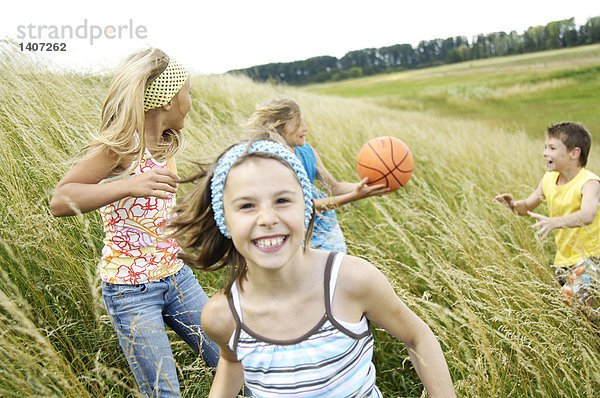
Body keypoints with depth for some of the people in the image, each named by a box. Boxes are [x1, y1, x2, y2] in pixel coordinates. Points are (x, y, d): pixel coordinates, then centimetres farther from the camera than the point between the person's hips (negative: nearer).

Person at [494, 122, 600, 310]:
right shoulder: (548, 179, -1)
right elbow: (528, 206, 11)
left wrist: (554, 222, -56)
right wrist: (515, 205, -13)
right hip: (564, 259, 7)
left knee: (573, 297, -23)